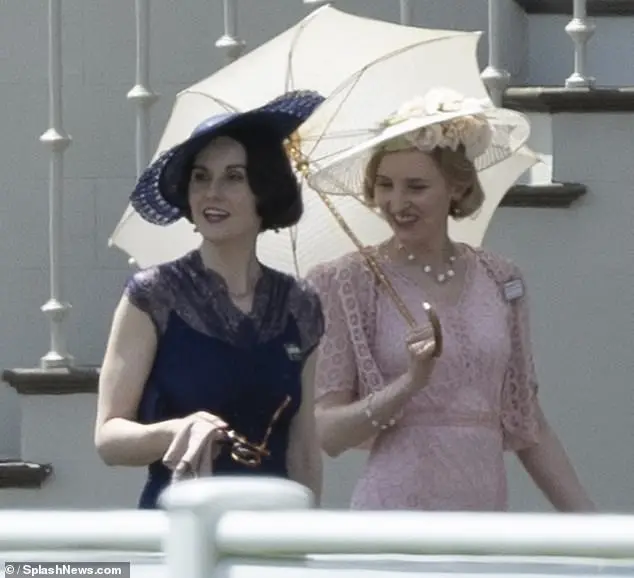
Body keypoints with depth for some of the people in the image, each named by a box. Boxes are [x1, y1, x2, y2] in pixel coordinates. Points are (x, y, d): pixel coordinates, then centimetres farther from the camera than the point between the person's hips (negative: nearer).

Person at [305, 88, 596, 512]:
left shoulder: (501, 281, 10)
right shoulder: (347, 284, -2)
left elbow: (527, 426, 14)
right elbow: (325, 435, -6)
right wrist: (408, 384, -20)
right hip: (394, 529, -4)